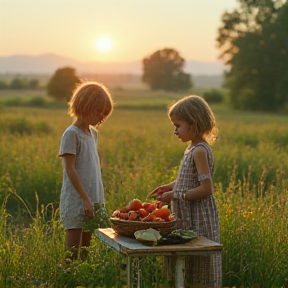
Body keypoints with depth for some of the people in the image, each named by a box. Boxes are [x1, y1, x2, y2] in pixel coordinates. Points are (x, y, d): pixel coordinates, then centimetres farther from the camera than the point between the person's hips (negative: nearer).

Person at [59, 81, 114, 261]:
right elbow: (70, 169, -14)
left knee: (85, 250, 11)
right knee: (73, 251, -4)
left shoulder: (93, 133, 13)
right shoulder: (72, 134, -11)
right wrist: (85, 199, -18)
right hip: (75, 202, -7)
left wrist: (99, 199, 15)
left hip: (91, 200, 8)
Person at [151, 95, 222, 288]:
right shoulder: (193, 148, 11)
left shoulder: (200, 151, -18)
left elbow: (206, 188, -23)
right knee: (189, 272, 14)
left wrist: (175, 196, -20)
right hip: (189, 219, 9)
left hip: (199, 220, -9)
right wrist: (171, 186, 9)